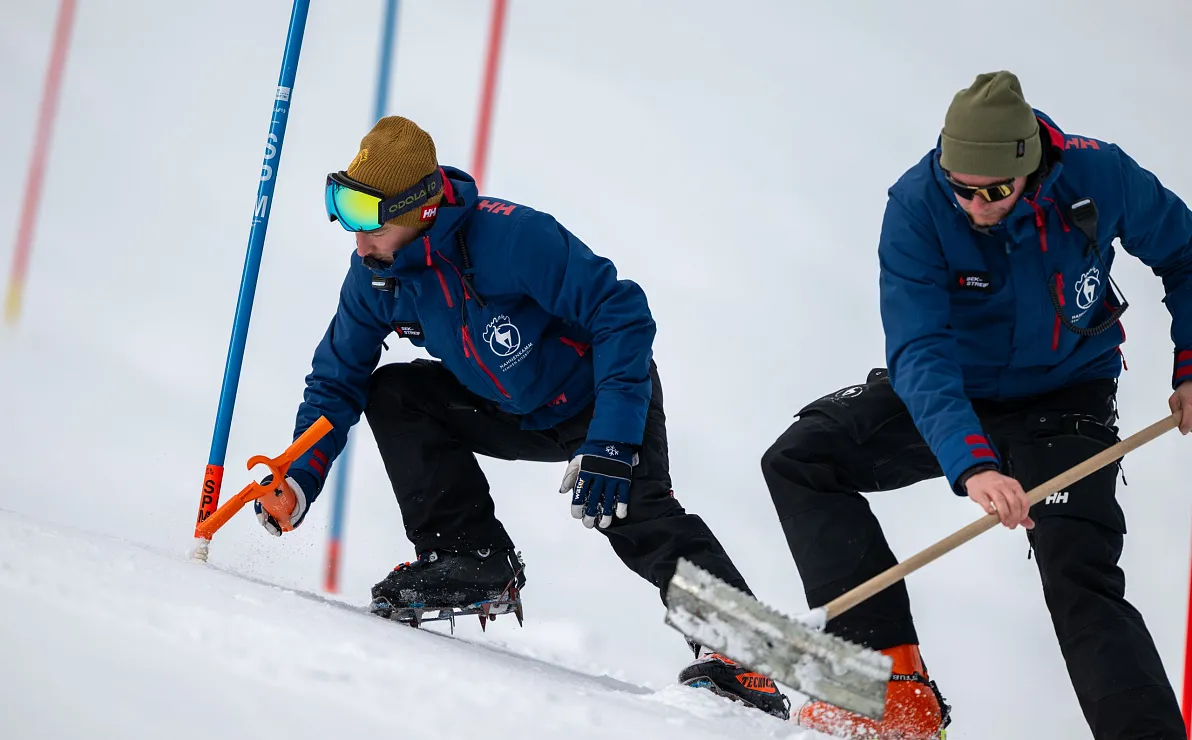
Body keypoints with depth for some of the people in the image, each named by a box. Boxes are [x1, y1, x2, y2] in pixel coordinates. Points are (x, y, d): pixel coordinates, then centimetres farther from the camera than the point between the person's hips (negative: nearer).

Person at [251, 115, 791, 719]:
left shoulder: (512, 237, -33)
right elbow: (337, 380, 1)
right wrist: (300, 477, -13)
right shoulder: (374, 276, -12)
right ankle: (472, 559, -8)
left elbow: (623, 314, -31)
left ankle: (738, 652, -28)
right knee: (392, 394, -10)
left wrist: (611, 442, -37)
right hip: (513, 415, 7)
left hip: (604, 398, -7)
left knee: (638, 517, -28)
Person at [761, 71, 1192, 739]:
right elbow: (919, 354, -34)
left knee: (1081, 578, -21)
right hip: (953, 392, 2)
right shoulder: (917, 206, -26)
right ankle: (896, 686, -19)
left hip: (1064, 402, -2)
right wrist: (971, 463, -48)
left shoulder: (1100, 177, -22)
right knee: (798, 460, -14)